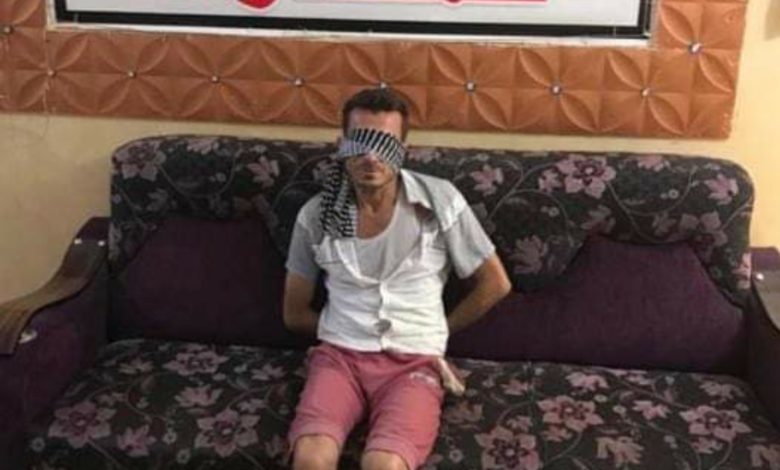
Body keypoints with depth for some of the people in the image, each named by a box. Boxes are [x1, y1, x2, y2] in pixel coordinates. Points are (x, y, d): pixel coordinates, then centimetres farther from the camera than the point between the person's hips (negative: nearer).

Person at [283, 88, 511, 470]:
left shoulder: (440, 200, -3)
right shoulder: (316, 215, 3)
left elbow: (495, 283, 7)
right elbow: (294, 312, 14)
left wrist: (438, 330, 10)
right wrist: (344, 330, 7)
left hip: (414, 361, -1)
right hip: (339, 355, 2)